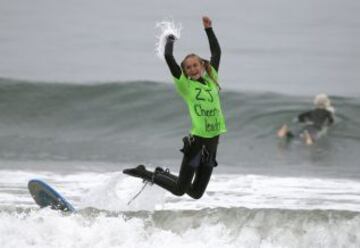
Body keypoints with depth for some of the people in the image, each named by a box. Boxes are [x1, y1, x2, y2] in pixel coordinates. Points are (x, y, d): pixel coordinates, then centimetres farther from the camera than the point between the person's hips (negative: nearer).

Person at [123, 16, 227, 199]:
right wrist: (170, 40, 7)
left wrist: (208, 29, 17)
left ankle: (164, 175, 33)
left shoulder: (211, 81, 12)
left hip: (213, 142, 5)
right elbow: (168, 57, -9)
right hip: (196, 140, -5)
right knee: (179, 190, -4)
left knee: (196, 193, 10)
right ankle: (147, 174, 18)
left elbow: (216, 52, 18)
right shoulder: (185, 85, -2)